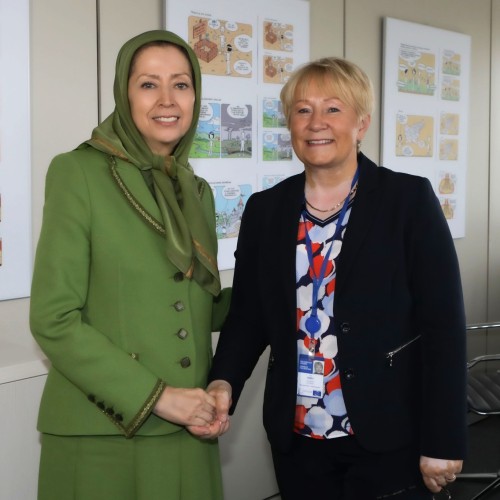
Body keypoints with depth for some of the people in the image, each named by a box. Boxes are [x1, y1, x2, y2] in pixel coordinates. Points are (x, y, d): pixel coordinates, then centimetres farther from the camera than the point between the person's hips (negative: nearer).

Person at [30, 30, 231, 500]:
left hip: (188, 435, 6)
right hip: (101, 437, -5)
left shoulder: (197, 190, 9)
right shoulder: (78, 173, -8)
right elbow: (53, 320, -13)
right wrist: (154, 397, -15)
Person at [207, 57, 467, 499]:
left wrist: (443, 442, -10)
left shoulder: (410, 199, -6)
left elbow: (444, 324, -8)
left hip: (389, 438, -3)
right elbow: (248, 315, 8)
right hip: (297, 438, 4)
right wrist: (223, 382, -11)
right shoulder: (265, 209, 5)